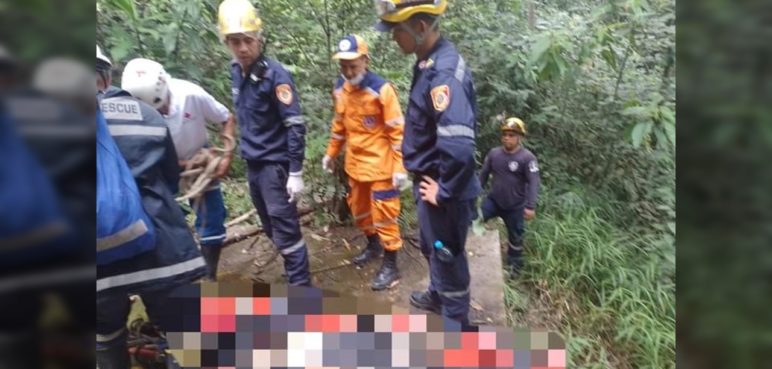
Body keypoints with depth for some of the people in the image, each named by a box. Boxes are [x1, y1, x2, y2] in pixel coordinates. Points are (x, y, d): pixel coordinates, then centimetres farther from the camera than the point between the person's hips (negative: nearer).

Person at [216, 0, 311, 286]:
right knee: (272, 229, 17)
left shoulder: (275, 74, -16)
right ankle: (295, 274, 35)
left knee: (286, 232, -4)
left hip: (275, 164, -8)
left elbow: (296, 125, -18)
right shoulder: (236, 71, 6)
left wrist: (296, 172, -20)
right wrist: (246, 151, 20)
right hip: (253, 164, 8)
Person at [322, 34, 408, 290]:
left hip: (381, 165, -7)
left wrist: (399, 168, -19)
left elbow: (397, 131, -16)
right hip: (355, 163, 7)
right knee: (359, 209, 20)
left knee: (384, 215, 0)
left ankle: (390, 266, 15)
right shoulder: (340, 88, 2)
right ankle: (373, 246, 44)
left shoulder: (381, 89, -18)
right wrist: (331, 153, 18)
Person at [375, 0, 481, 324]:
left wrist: (445, 191, -24)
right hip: (432, 181, 9)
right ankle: (438, 295, 53)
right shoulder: (430, 63, 4)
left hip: (444, 190, -9)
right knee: (432, 247, 28)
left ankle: (455, 322, 34)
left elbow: (458, 147, -39)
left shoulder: (443, 73, -28)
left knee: (447, 256, 11)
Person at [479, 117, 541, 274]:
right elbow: (483, 175, 6)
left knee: (515, 237, 12)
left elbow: (533, 182, -19)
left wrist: (530, 206, -26)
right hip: (493, 200, 3)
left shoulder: (527, 157, -15)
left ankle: (514, 265, 33)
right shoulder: (493, 153, -3)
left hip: (515, 206, -3)